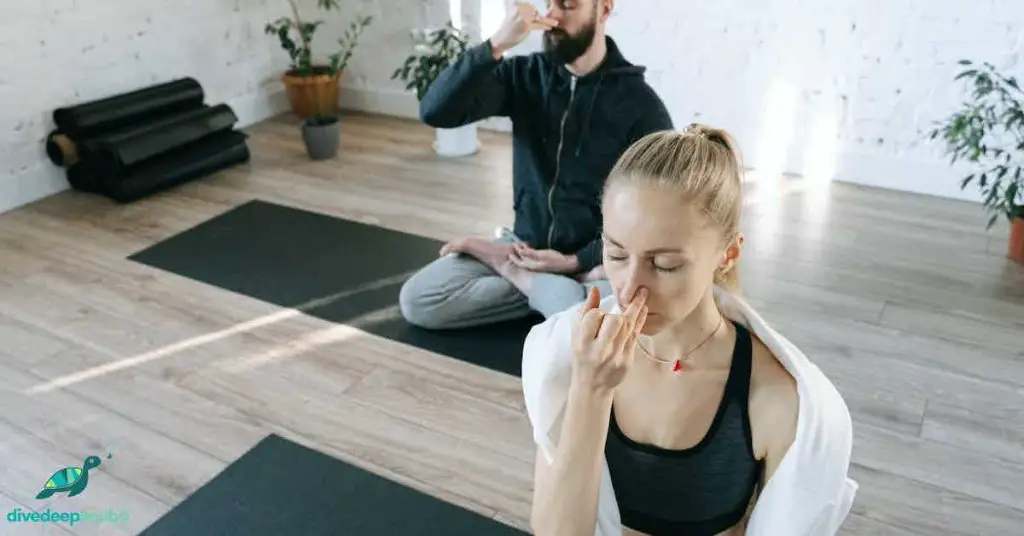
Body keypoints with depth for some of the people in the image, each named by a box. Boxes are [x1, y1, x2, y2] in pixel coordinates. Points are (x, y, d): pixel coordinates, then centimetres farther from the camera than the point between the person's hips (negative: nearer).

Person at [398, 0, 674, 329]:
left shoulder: (640, 104, -8)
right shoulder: (523, 76, 0)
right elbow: (435, 112, -13)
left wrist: (576, 261, -12)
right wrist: (495, 46, -25)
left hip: (597, 258, -3)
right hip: (525, 244, 3)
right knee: (416, 300, -15)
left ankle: (514, 273, -7)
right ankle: (553, 289, -8)